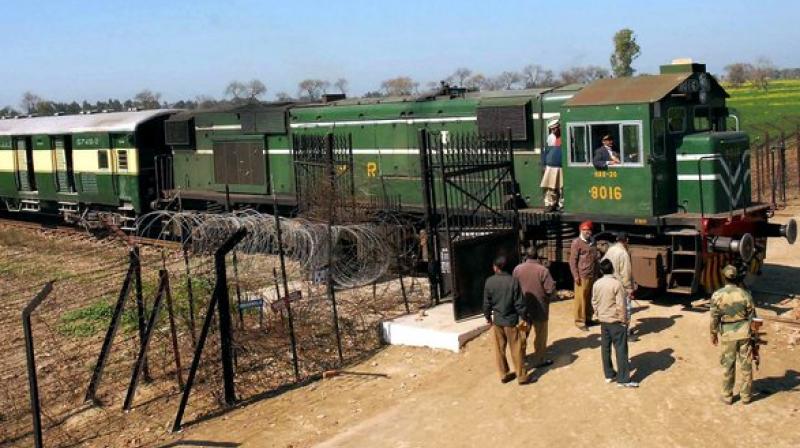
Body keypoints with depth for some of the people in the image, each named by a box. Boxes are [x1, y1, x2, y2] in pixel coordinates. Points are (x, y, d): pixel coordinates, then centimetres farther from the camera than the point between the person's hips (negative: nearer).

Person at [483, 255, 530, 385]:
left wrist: (488, 316, 16)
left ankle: (503, 374, 21)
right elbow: (519, 302, -11)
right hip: (512, 320, -3)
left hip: (497, 320, 3)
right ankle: (521, 376, 11)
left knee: (500, 349, 14)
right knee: (516, 350, 5)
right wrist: (523, 317, -1)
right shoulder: (513, 281, -14)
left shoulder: (489, 282, -5)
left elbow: (486, 302, 2)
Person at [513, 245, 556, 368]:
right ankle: (539, 360, 20)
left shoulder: (518, 269, -7)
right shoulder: (542, 270, -18)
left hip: (523, 307, 4)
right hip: (539, 308, -4)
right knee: (540, 335, 12)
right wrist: (547, 299, 2)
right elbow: (551, 289, -19)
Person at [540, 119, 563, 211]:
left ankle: (562, 205, 8)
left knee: (562, 188, -1)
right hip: (550, 167, 3)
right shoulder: (550, 138, 10)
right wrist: (545, 164, 12)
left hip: (562, 167, -3)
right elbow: (546, 152, 16)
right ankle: (550, 204, 9)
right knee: (550, 188, 2)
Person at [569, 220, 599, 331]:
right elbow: (573, 260, -9)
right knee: (580, 299, -3)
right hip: (582, 276, -6)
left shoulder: (592, 242, 14)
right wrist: (576, 276, -14)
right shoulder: (577, 242, -7)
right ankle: (580, 321, 3)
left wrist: (596, 273, 17)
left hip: (592, 276, 6)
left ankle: (588, 318, 23)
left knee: (590, 298, 11)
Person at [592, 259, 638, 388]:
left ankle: (609, 374, 22)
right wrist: (624, 320, -8)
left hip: (603, 321, 6)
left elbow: (594, 302, 7)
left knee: (605, 348, 14)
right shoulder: (617, 284, -18)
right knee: (621, 349, -2)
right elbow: (621, 305, -18)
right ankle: (623, 379, -2)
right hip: (616, 321, -6)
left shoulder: (596, 284, -1)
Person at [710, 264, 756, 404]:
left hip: (728, 335, 0)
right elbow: (752, 316, -1)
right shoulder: (745, 294, -7)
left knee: (728, 366, 11)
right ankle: (746, 396, 20)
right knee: (746, 365, 11)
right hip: (745, 334, 0)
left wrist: (713, 334, 10)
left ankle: (727, 396, 18)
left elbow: (714, 317, -4)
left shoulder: (717, 295, -9)